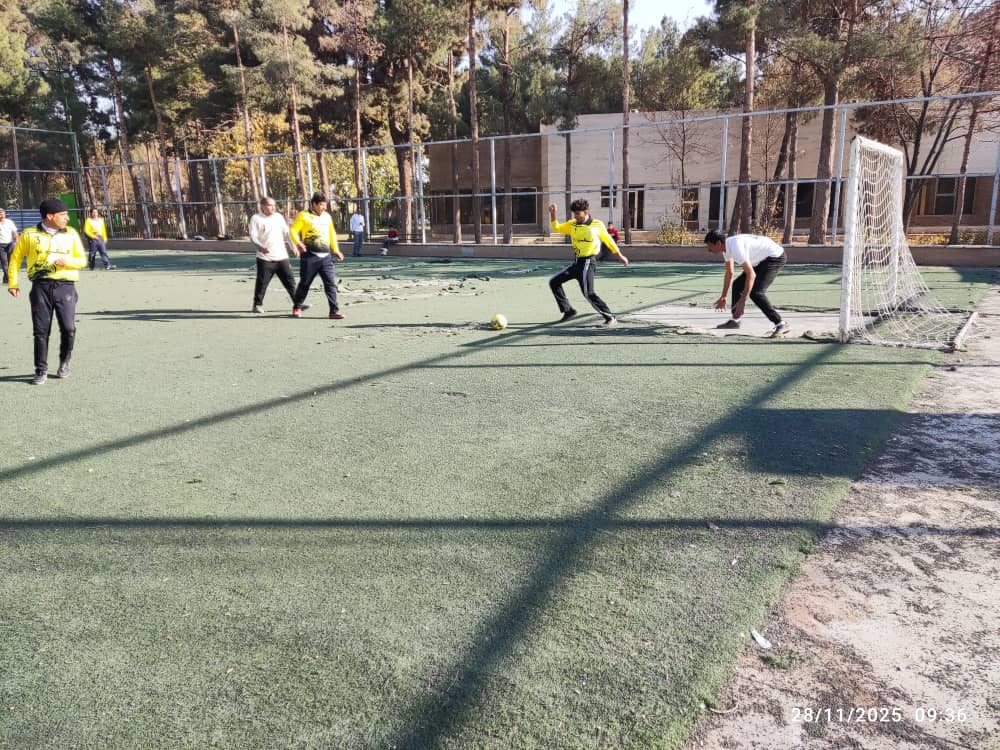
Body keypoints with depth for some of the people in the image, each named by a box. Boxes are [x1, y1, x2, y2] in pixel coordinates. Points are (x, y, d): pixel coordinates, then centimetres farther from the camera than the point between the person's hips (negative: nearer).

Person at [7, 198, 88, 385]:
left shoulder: (71, 233, 8)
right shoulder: (30, 234, 3)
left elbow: (82, 260, 10)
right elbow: (16, 257, 12)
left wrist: (68, 261, -11)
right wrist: (13, 282, 8)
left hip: (65, 286, 1)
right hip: (41, 287, 0)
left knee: (68, 328, -7)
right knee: (41, 330, 1)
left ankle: (64, 362, 18)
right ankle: (41, 370, 11)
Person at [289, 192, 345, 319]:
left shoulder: (327, 216, 13)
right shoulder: (304, 216, -2)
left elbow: (332, 233, 25)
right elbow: (293, 230, -3)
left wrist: (336, 250, 21)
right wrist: (298, 243, -20)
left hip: (326, 256, 4)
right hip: (309, 256, -4)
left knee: (331, 283, -6)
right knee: (305, 283, 6)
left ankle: (334, 310, -5)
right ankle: (297, 307, 25)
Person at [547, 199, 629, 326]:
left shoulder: (597, 224, -8)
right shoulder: (572, 224, 5)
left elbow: (608, 240, 3)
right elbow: (556, 228, 8)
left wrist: (620, 256, 10)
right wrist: (553, 214, -9)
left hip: (588, 263, -7)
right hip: (577, 262, 7)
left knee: (589, 293, -17)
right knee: (554, 282, 8)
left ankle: (610, 318, -6)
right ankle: (568, 310, 17)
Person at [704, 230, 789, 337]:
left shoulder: (735, 247, -29)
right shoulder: (726, 247, 1)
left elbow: (751, 275, -33)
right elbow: (729, 273, 15)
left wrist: (742, 301, -34)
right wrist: (723, 297, 20)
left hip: (775, 257, -10)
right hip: (762, 260, 10)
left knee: (755, 292, -21)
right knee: (737, 285, 10)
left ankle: (780, 325, -19)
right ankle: (735, 320, 22)